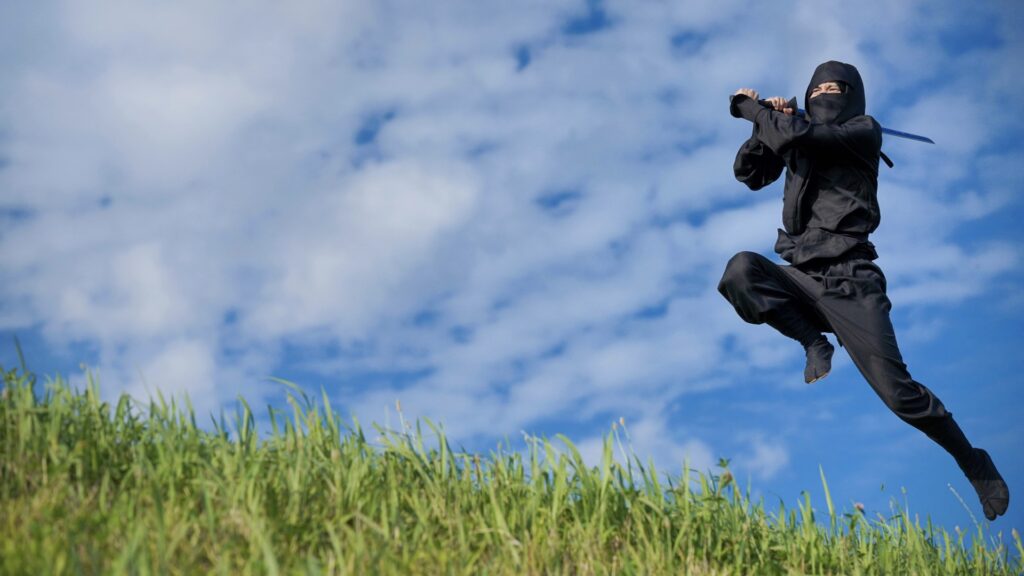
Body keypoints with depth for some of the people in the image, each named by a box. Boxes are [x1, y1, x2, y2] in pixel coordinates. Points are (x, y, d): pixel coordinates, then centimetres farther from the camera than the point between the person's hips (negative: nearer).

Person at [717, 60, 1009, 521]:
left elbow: (797, 134, -16)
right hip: (801, 279, 5)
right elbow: (748, 172, 14)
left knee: (897, 391, -12)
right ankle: (814, 342, -6)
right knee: (741, 270, -27)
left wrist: (752, 107, 0)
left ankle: (975, 464, 11)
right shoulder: (797, 140, 18)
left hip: (849, 284, -5)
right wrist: (766, 120, 0)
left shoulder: (864, 130, -2)